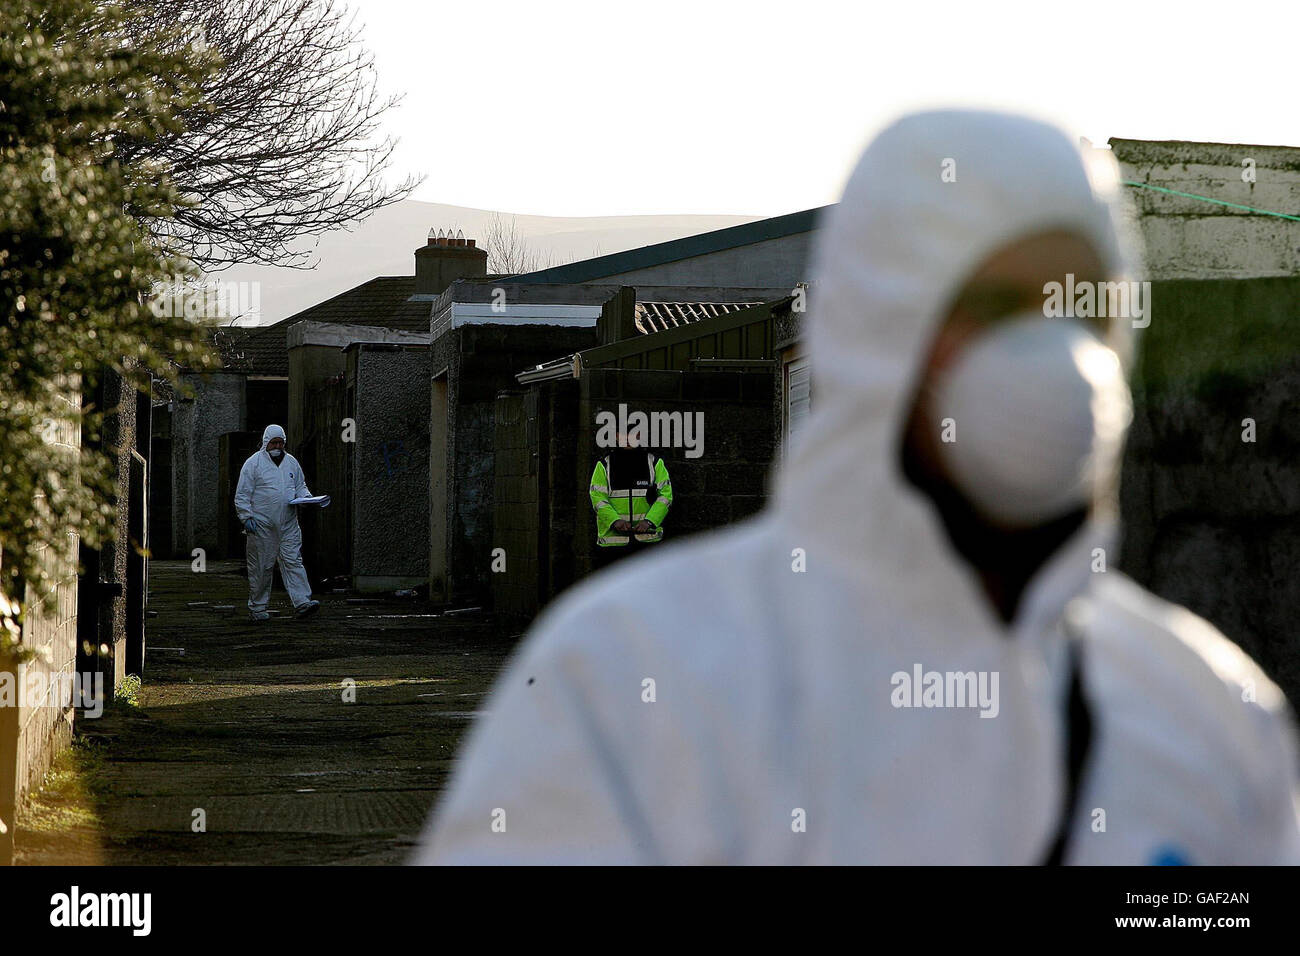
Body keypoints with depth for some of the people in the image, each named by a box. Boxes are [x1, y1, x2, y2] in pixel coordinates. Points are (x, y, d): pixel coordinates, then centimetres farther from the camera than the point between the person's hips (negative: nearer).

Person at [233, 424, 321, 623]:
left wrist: (305, 497, 3)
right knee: (261, 567, 1)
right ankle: (257, 608, 10)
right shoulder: (254, 463, -2)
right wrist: (247, 517, -11)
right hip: (262, 525, -4)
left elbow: (300, 486, 25)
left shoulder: (291, 462, 13)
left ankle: (302, 603, -13)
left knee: (293, 561, -5)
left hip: (288, 524, 4)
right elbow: (242, 494, -2)